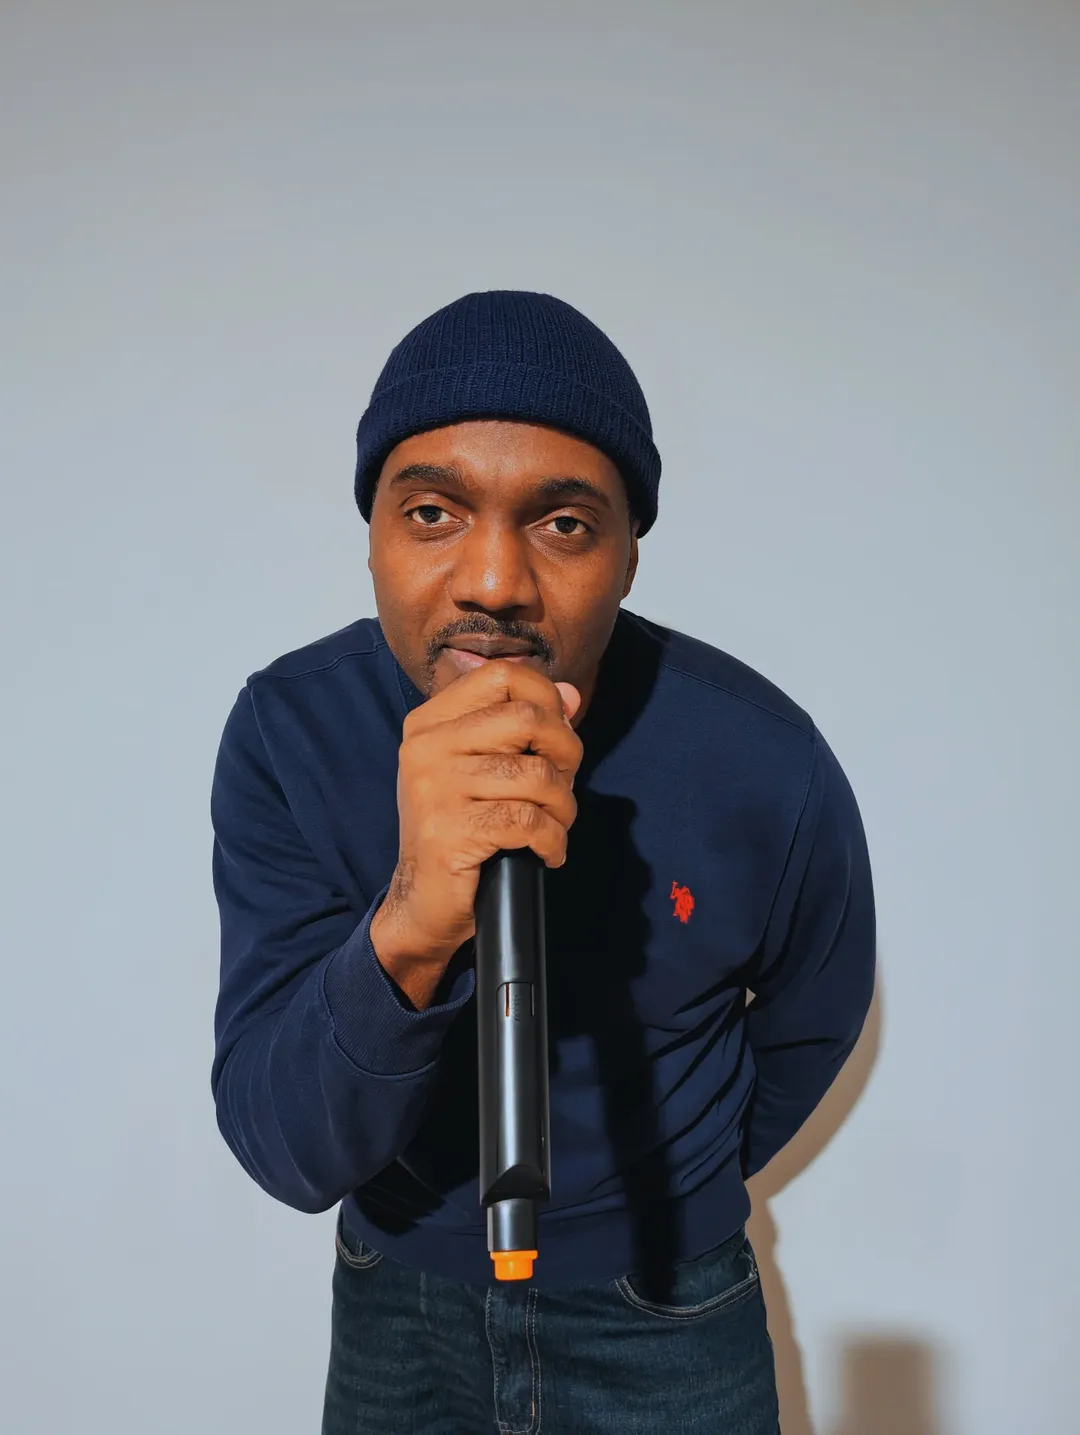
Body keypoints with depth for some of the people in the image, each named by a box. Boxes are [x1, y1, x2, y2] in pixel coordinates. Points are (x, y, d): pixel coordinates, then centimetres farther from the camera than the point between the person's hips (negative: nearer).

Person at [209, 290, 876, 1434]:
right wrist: (406, 933, -42)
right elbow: (287, 1155, -24)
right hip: (396, 1304, 2)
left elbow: (809, 1030, -1)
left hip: (665, 1318, -1)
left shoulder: (765, 769, -22)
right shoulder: (287, 730, -20)